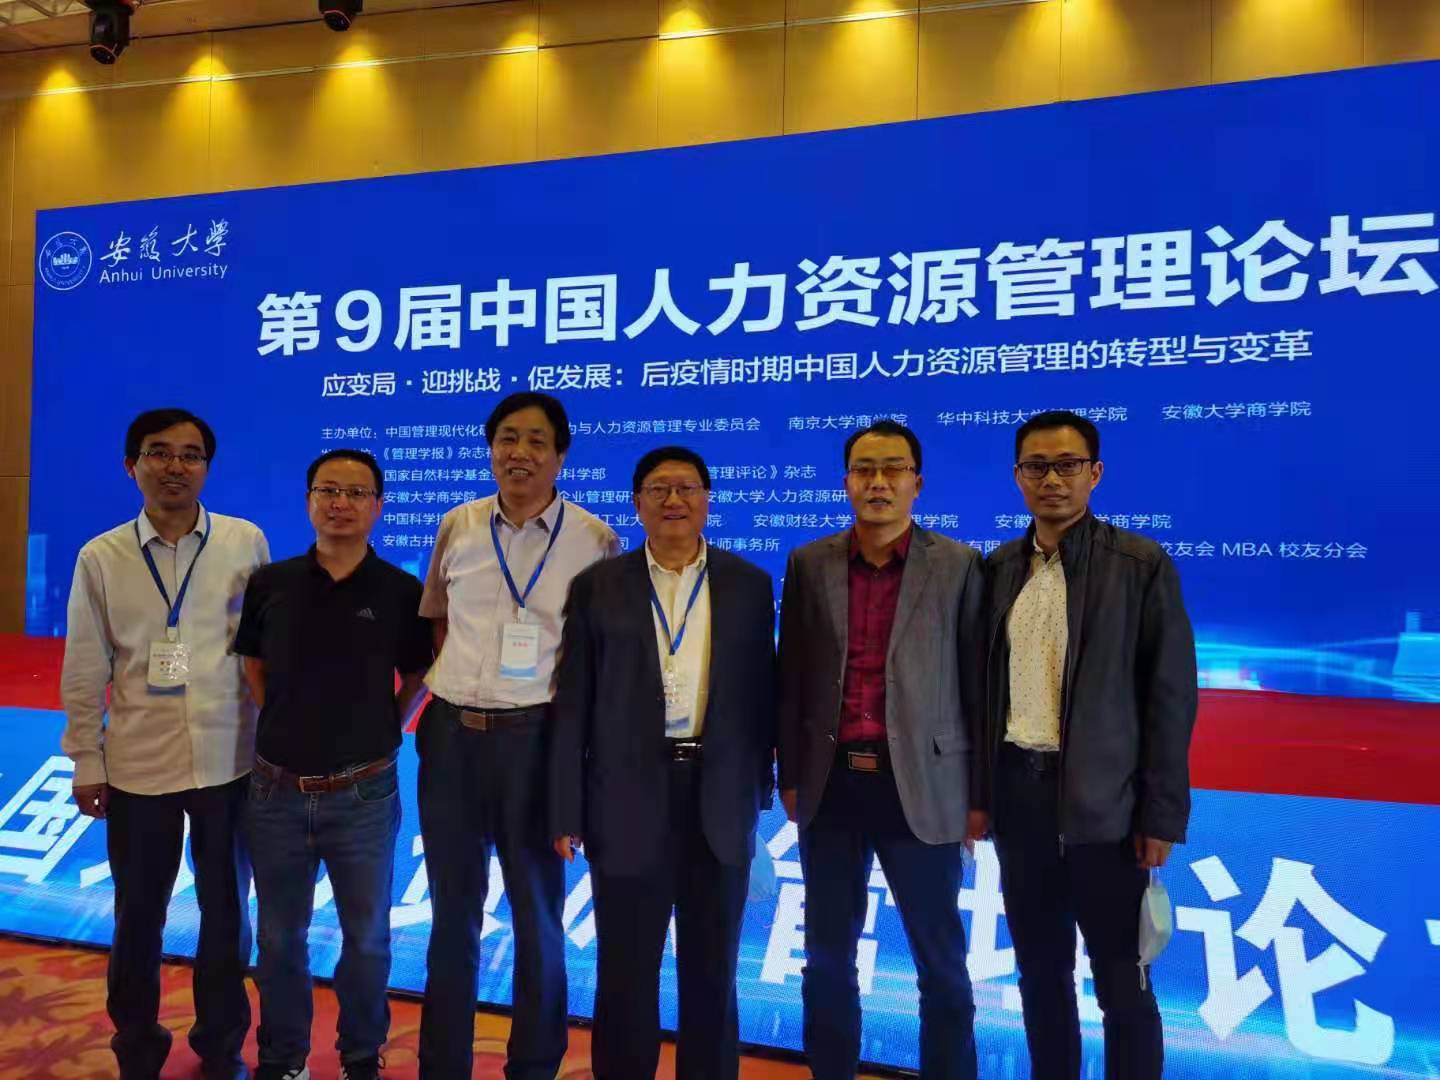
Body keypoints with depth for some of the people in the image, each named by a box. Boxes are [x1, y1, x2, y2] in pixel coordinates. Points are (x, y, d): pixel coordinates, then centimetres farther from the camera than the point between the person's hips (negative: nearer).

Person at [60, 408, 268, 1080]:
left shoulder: (246, 543, -4)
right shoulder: (101, 558, -2)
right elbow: (84, 670, 3)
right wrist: (86, 761, 4)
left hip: (229, 761, 0)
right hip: (137, 766, 0)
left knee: (227, 913, 14)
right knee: (137, 917, 16)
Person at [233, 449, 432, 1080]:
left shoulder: (401, 592, -7)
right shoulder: (270, 584, -1)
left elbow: (418, 676, 7)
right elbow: (252, 662, 15)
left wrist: (384, 729, -1)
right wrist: (277, 723, 6)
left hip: (364, 795, -2)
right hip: (276, 791, 2)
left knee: (366, 936, 12)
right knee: (280, 937, 16)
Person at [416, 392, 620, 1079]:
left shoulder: (594, 539, -6)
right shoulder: (457, 526, 3)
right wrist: (458, 677, 7)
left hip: (535, 738, -3)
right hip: (450, 733, 3)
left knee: (538, 918, 11)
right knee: (452, 914, 15)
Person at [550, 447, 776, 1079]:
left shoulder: (748, 584, 4)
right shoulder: (598, 586, 1)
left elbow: (761, 693, 6)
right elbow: (573, 703, -1)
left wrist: (760, 786, 4)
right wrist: (567, 810, -4)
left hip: (719, 796, 1)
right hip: (629, 796, -1)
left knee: (712, 970, 14)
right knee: (626, 970, 11)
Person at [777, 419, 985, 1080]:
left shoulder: (958, 566, -2)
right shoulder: (808, 565, 4)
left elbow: (976, 684, -1)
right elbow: (791, 679, 7)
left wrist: (979, 792, -2)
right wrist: (791, 777, 6)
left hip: (920, 786, -2)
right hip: (831, 785, 3)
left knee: (940, 959, 10)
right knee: (827, 957, 15)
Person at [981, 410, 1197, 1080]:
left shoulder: (1141, 564, -6)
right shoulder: (1000, 567, 6)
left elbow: (1170, 694, -7)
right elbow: (988, 684, 9)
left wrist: (1162, 813, -9)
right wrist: (979, 791, 6)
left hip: (1102, 800, -4)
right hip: (1017, 792, 4)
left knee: (1121, 982, 8)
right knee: (1040, 970, 16)